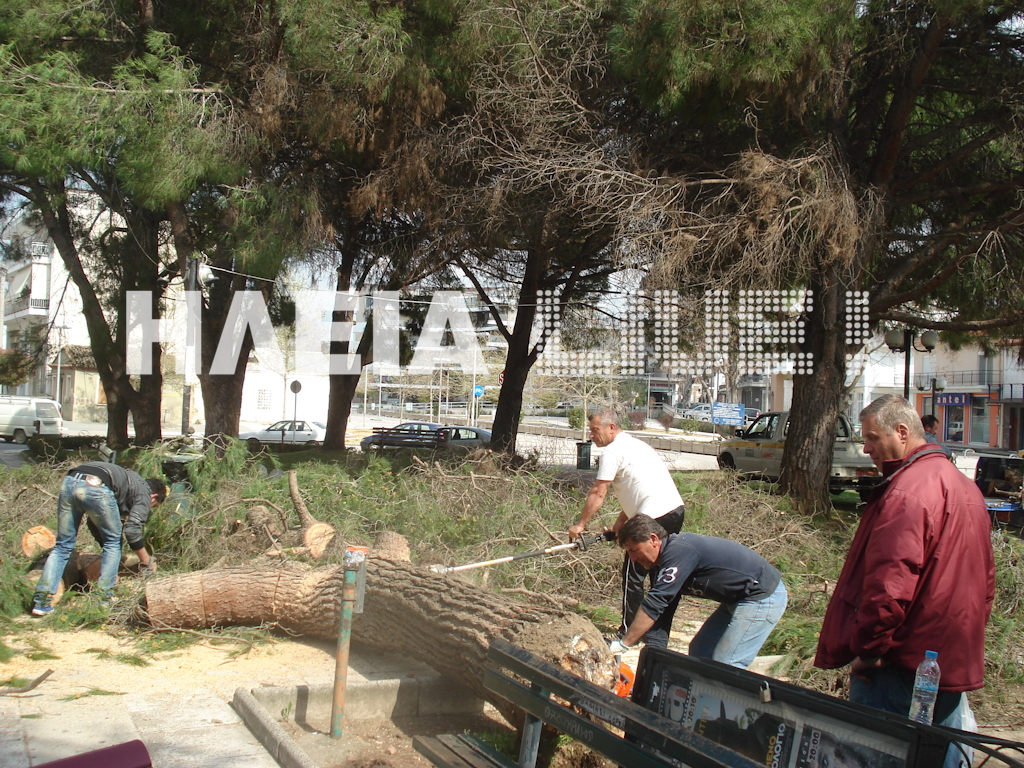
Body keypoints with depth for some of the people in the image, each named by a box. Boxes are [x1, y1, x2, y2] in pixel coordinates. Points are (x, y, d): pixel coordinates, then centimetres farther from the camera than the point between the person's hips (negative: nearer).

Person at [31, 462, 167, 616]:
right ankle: (104, 600, 11)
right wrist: (147, 562, 16)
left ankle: (41, 602, 10)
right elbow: (132, 529, 4)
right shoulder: (144, 492, 18)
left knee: (63, 545, 16)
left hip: (69, 481, 7)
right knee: (113, 542, 14)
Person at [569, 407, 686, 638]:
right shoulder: (634, 444, 23)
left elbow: (598, 493, -9)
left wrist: (580, 525, -2)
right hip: (676, 509, 10)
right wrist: (620, 522, 20)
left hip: (655, 516, -10)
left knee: (633, 574, -2)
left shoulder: (612, 451, -6)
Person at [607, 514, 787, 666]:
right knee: (699, 653, 13)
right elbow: (660, 616, 8)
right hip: (739, 599, 11)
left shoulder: (679, 550, -23)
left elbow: (654, 604, -27)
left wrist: (623, 644, -23)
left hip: (762, 597, -11)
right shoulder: (662, 566, 8)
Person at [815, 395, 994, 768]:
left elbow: (890, 583, -25)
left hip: (903, 665, -9)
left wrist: (868, 649, -17)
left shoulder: (907, 491, -18)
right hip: (958, 661, 9)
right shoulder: (965, 487, 14)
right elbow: (985, 579, 21)